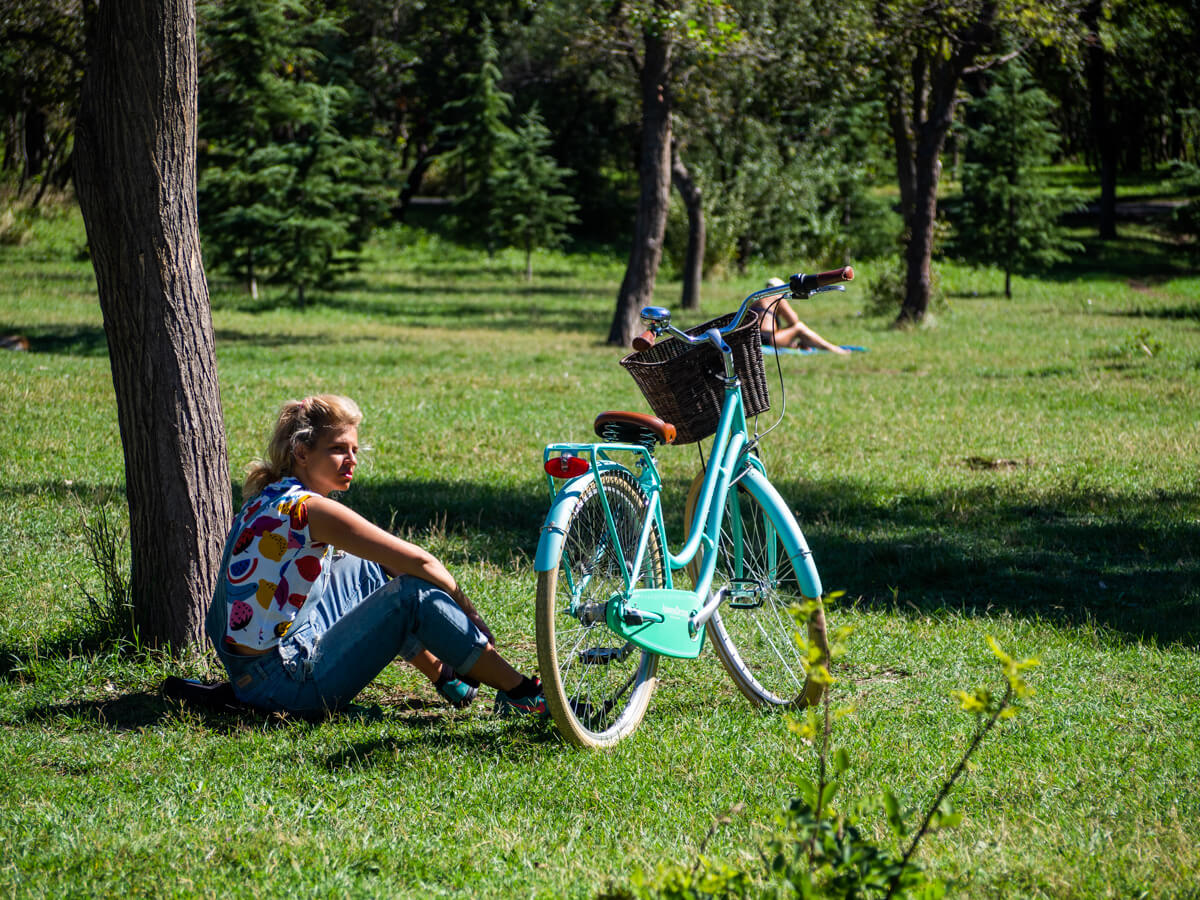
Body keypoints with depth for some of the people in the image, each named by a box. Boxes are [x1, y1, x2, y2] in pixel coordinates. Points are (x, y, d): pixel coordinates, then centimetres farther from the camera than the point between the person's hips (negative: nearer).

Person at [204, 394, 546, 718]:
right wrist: (467, 609, 0)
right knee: (415, 593, -9)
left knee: (366, 569, 21)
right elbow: (417, 561, -15)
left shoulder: (267, 500, 11)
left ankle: (443, 674, 28)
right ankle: (521, 693, -1)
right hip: (281, 683, -10)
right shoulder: (309, 509, -17)